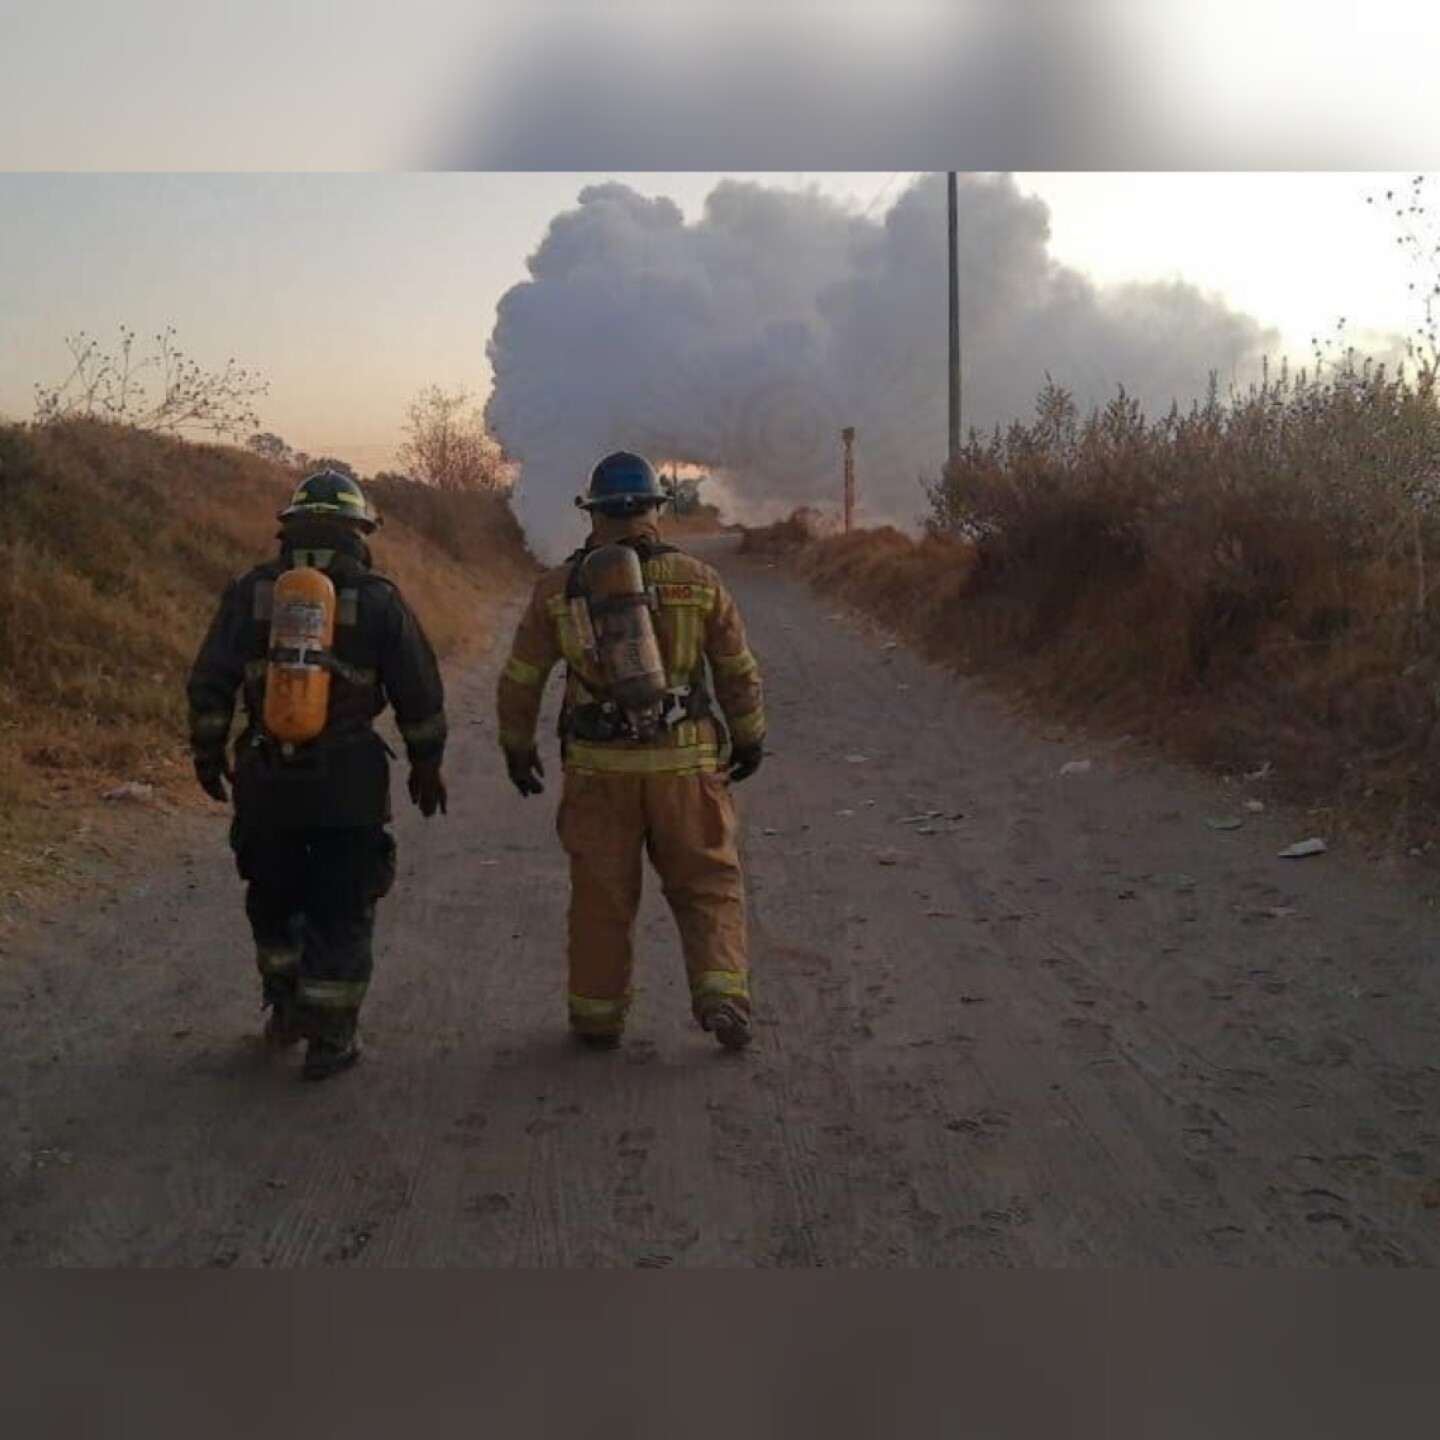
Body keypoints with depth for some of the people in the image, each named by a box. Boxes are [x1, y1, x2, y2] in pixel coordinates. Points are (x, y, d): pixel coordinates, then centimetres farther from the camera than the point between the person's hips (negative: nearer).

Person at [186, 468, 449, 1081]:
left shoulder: (249, 591, 1)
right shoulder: (378, 599, -4)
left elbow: (209, 683, 3)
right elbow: (419, 694, -1)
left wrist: (207, 752, 16)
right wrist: (427, 764, 11)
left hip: (265, 781, 2)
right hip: (350, 784, -2)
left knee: (273, 903, 21)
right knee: (341, 915, 7)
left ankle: (285, 1013, 32)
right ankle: (329, 1040, 9)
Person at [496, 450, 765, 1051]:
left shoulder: (557, 589, -1)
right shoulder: (699, 580, -2)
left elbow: (519, 680, 5)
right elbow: (740, 674, 4)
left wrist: (517, 748, 19)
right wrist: (750, 740, 19)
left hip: (598, 769, 1)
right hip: (686, 765, 0)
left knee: (602, 896, 12)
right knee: (708, 886, 12)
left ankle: (598, 1016, 20)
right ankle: (722, 995, 0)